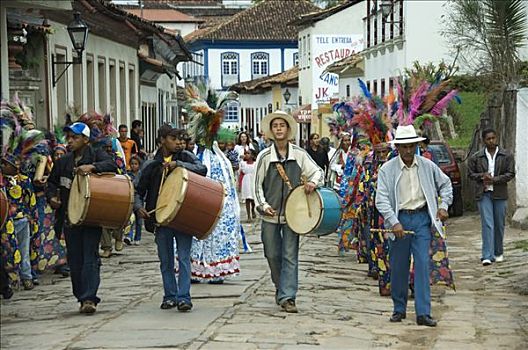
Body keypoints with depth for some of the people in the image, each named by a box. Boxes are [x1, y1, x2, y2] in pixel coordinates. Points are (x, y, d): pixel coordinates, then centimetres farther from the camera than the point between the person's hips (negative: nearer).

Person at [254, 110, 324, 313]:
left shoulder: (299, 154, 1)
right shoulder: (265, 156, 2)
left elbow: (318, 171, 8)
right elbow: (258, 184, 5)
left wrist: (313, 183, -14)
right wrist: (263, 205, -8)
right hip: (270, 214, 1)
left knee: (290, 256, -6)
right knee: (272, 255, 9)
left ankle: (287, 297, -5)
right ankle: (280, 287, 32)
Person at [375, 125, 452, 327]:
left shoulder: (427, 166, 4)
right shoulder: (387, 169, -5)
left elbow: (445, 183, 19)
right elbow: (381, 199, -10)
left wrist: (443, 205, 4)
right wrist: (394, 223, -21)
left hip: (422, 218, 1)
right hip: (400, 219, -1)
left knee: (423, 265, -6)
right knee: (398, 267, 5)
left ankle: (423, 313, -5)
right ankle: (399, 309, 21)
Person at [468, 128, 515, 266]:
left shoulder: (507, 156, 3)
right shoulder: (476, 157, 4)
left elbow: (510, 173, 0)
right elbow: (471, 173, 11)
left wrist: (494, 179, -12)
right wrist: (482, 176, -10)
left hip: (500, 194, 1)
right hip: (483, 194, -1)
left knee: (499, 225, 9)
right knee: (487, 225, -9)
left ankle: (498, 253, 25)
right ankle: (487, 256, -12)